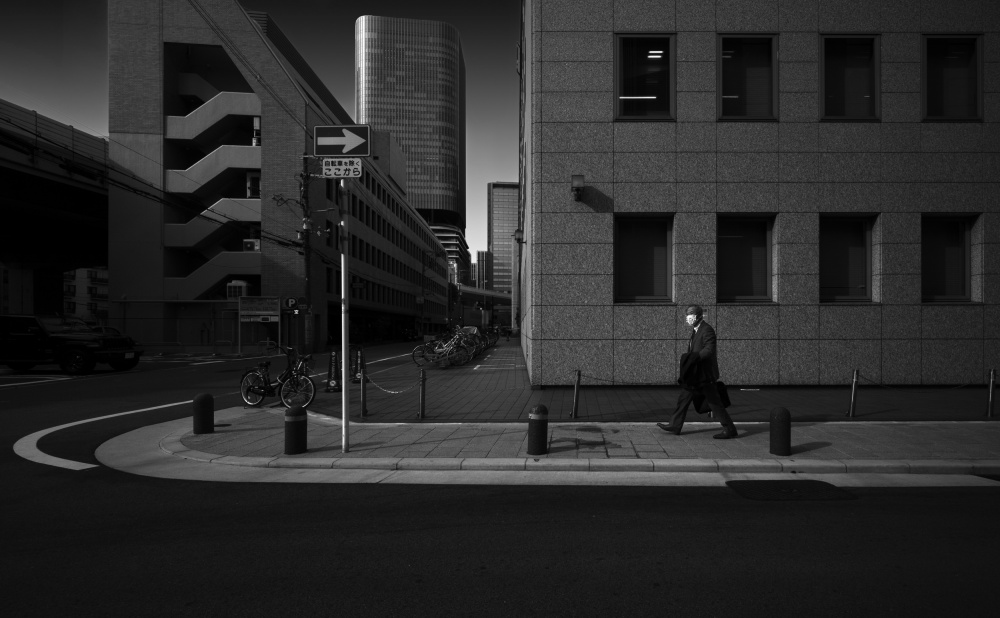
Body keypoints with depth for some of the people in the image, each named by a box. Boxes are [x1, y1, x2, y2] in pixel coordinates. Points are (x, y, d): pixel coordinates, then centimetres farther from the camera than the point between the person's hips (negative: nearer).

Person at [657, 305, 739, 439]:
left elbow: (709, 350, -26)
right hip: (694, 374, 10)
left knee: (714, 403, -4)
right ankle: (675, 426, 17)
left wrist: (692, 357, -27)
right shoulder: (695, 330, 14)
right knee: (683, 398, 11)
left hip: (705, 374, -10)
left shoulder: (707, 330, -16)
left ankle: (730, 430, 5)